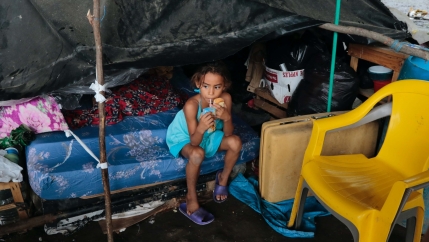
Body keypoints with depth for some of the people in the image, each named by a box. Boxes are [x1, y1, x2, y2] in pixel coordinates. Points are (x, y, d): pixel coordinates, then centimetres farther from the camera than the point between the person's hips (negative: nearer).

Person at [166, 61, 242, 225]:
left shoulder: (226, 99, -23)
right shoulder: (191, 105, -35)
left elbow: (228, 134, -18)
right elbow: (194, 141, -31)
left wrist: (227, 118, -38)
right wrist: (201, 128, -53)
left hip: (208, 136, 5)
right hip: (183, 138, -4)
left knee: (235, 142, -19)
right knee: (197, 153, -36)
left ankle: (223, 178, 9)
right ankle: (191, 199, -14)